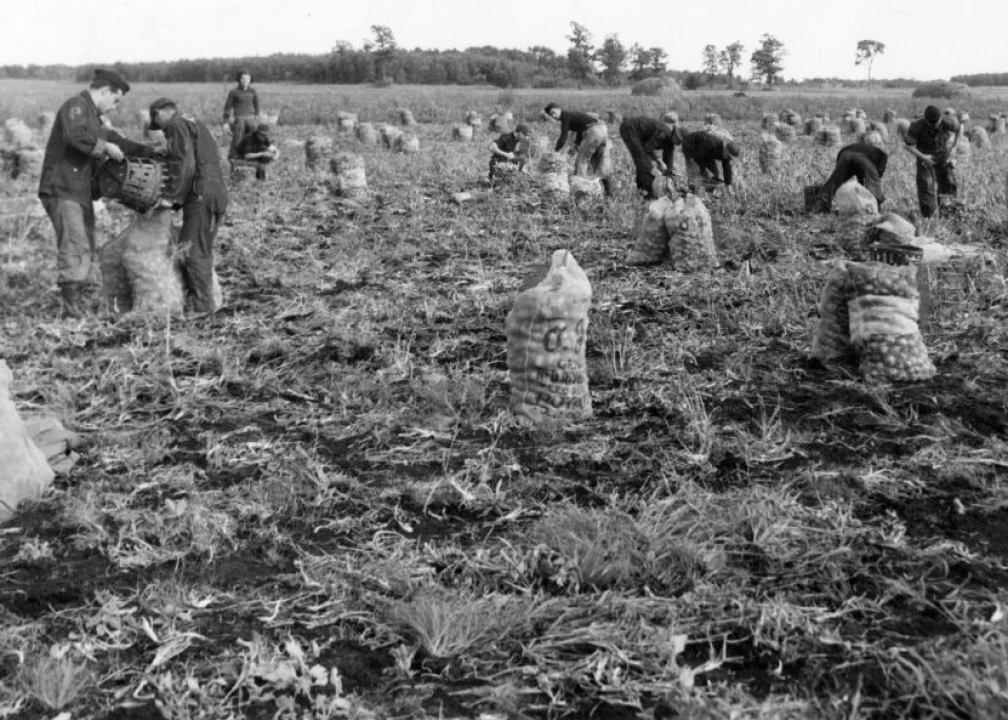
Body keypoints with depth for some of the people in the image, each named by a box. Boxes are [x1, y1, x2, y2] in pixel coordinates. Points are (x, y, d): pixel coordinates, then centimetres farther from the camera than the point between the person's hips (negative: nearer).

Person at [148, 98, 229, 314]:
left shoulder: (177, 126, -4)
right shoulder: (195, 124, 26)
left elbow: (184, 165, -17)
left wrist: (171, 196, -15)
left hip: (202, 196, -10)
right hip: (217, 192, 10)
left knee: (193, 251, -6)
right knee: (202, 251, 14)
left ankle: (203, 306, -6)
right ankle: (206, 302, 17)